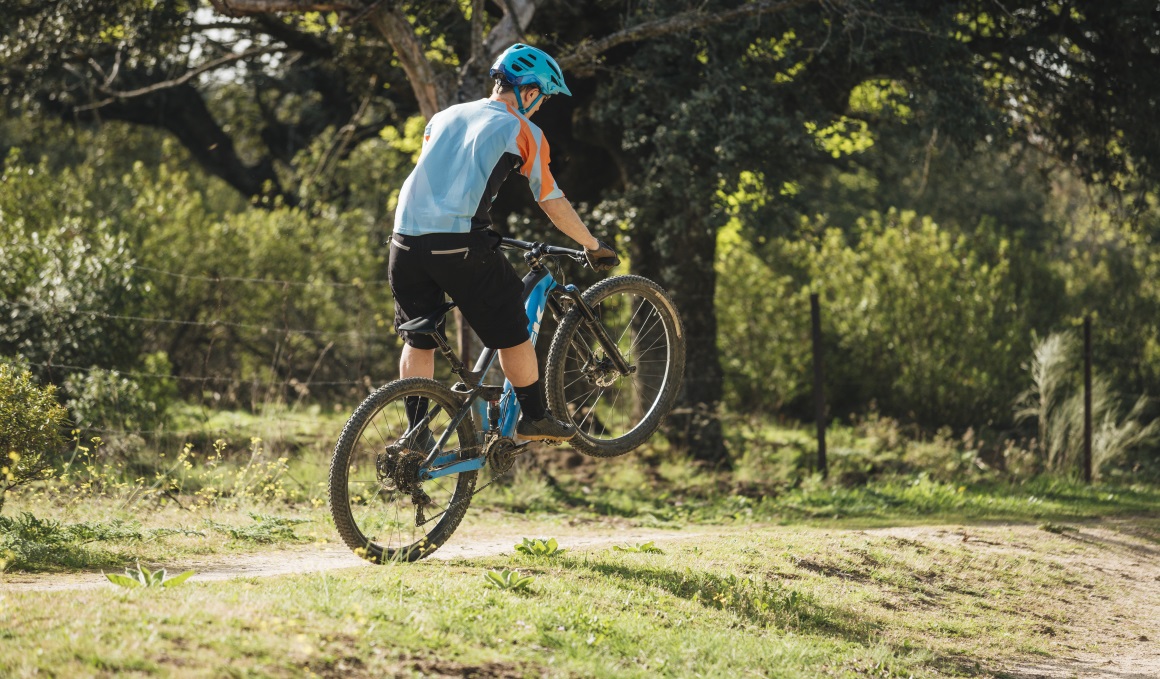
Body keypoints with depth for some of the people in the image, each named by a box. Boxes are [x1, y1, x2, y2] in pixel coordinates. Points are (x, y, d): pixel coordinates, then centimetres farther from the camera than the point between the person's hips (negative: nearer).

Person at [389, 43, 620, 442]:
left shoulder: (444, 117, 23)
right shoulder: (523, 131, 6)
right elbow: (552, 203, 10)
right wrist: (593, 245, 23)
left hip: (407, 240, 6)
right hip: (460, 244, -5)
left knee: (418, 341, 18)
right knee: (511, 331, 12)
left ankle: (414, 437, 18)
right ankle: (534, 417, 22)